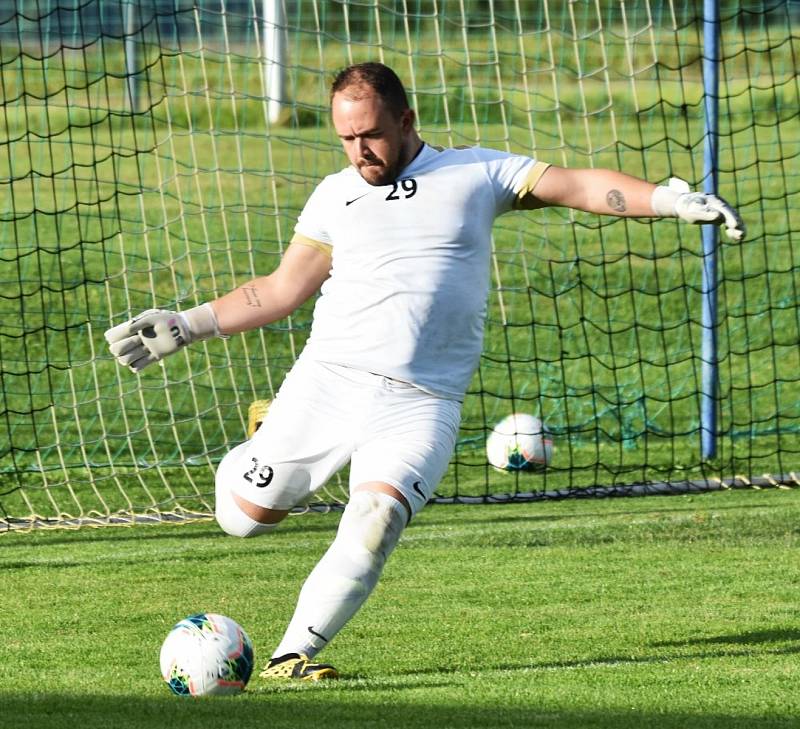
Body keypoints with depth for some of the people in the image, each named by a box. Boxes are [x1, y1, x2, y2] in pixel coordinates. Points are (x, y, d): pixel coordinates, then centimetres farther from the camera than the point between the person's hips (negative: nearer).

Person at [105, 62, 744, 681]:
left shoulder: (474, 175, 7)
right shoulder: (336, 195, 13)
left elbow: (578, 186, 2)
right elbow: (282, 290, 20)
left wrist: (670, 201, -9)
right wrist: (187, 325, 16)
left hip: (421, 404, -2)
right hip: (327, 380, 2)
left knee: (374, 523, -26)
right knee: (242, 517, 1)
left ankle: (293, 656, -18)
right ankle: (259, 455, 36)